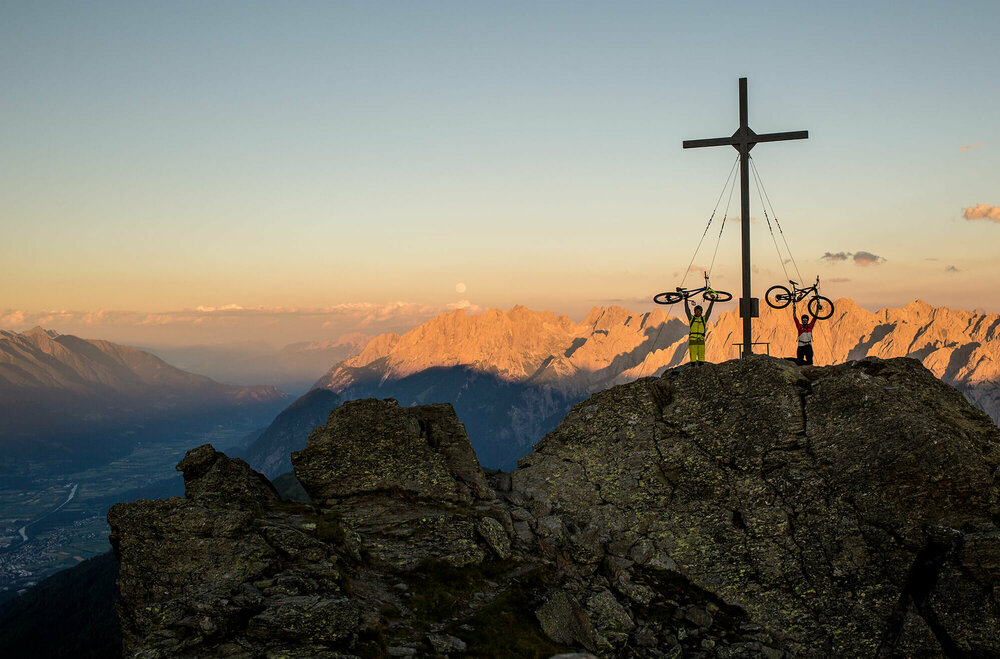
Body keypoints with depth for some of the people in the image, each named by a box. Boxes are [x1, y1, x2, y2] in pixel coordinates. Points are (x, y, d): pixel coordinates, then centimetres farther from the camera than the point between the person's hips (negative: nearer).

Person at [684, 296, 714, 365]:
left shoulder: (704, 319, 16)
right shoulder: (691, 318, 13)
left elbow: (709, 310, 14)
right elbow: (687, 310, 7)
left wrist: (712, 301, 10)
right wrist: (686, 300, 1)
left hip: (701, 340, 1)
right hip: (692, 340, -1)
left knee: (701, 355, -3)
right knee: (693, 355, -5)